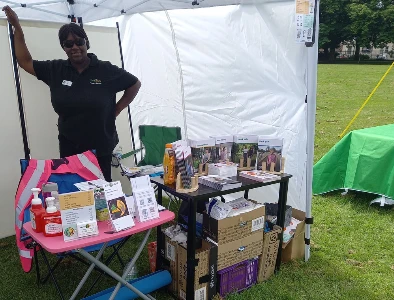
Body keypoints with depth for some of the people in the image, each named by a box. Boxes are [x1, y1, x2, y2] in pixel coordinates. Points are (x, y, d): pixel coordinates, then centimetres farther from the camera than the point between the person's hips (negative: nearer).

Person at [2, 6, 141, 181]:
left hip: (100, 148, -3)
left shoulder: (105, 70, -7)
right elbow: (25, 61, 11)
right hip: (69, 148, 3)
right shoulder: (55, 70, 2)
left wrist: (115, 111, -2)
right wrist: (17, 27, 7)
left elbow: (135, 84, 2)